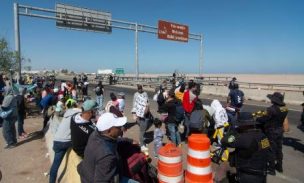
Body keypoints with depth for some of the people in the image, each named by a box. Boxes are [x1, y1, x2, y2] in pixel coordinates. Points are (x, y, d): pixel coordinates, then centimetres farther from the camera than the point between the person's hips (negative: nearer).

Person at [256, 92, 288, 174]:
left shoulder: (272, 109, -28)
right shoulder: (285, 108, -4)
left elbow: (264, 119, -22)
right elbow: (280, 118, 8)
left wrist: (257, 118, -3)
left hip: (272, 132, -7)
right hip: (280, 130, 7)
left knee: (272, 150, 6)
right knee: (279, 149, 20)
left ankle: (271, 168, 18)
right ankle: (279, 166, 35)